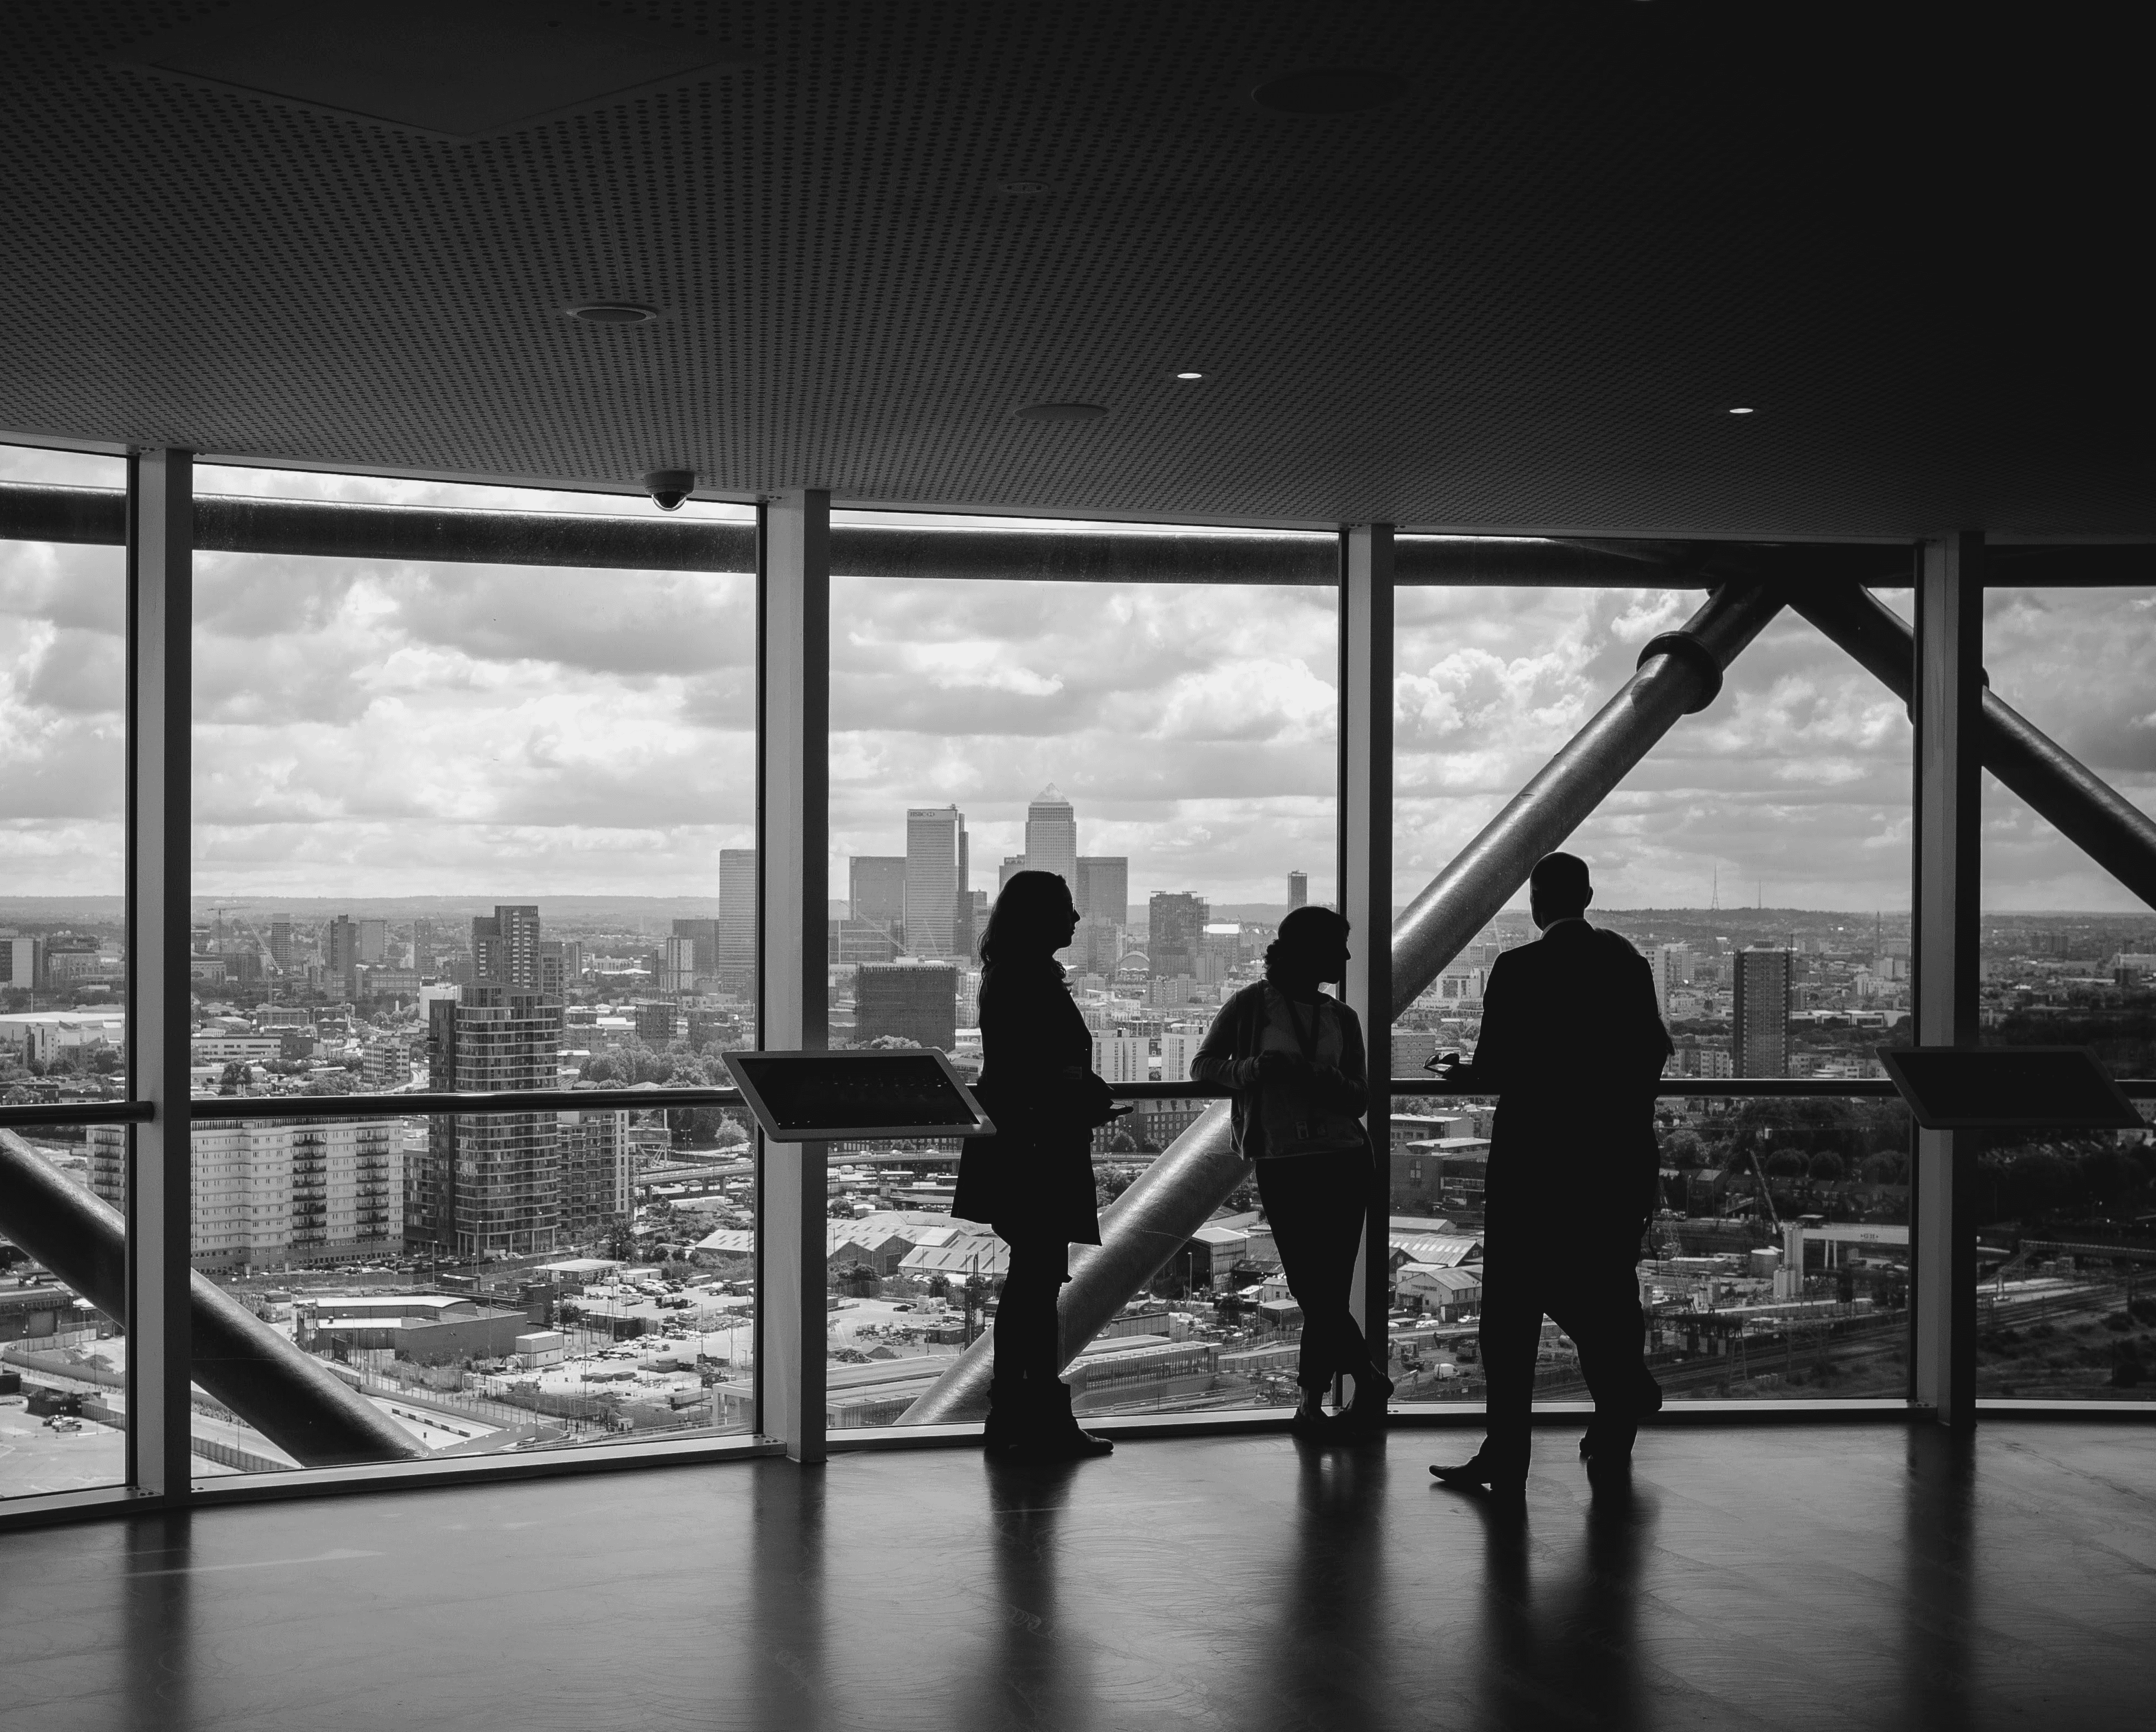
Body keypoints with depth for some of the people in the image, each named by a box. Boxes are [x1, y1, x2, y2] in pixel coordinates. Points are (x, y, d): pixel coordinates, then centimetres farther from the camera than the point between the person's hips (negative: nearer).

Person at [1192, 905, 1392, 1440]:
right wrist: (1252, 1068, -16)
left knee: (1327, 1287, -2)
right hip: (1280, 1162, -2)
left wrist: (1321, 1079, -14)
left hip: (1344, 1159, 3)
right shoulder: (1251, 1005, 1)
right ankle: (1369, 1381, 11)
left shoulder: (1341, 1018, 11)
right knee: (1313, 1286, -4)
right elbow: (1203, 1064, 3)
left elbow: (1359, 1097, 8)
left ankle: (1311, 1404, 7)